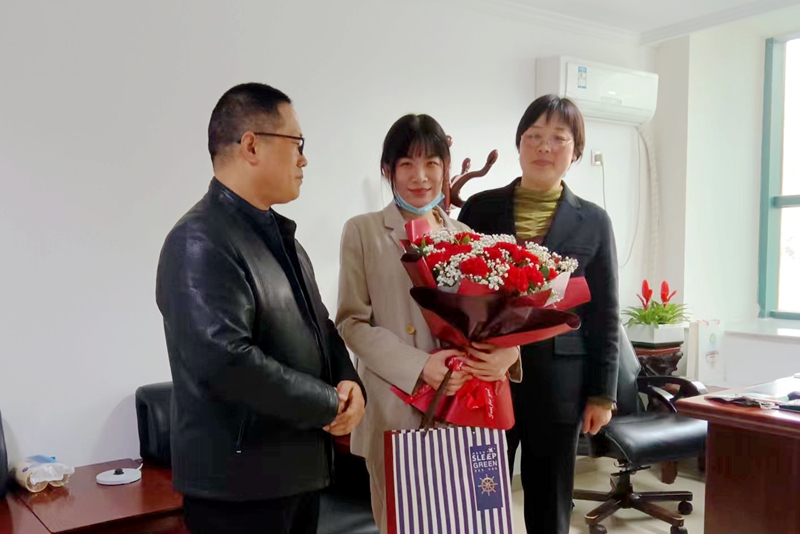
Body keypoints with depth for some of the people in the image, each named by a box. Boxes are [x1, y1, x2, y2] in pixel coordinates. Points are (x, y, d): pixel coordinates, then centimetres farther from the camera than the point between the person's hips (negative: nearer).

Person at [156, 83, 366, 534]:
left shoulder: (280, 235, 12)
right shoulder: (202, 242, -19)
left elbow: (319, 325, 16)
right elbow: (226, 360, -29)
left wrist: (350, 383, -4)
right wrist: (329, 404, -17)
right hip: (240, 482, -8)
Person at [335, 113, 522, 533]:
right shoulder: (362, 231, -1)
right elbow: (352, 322, -6)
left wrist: (507, 351, -15)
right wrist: (419, 367, -18)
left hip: (461, 407, 3)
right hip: (395, 408, -2)